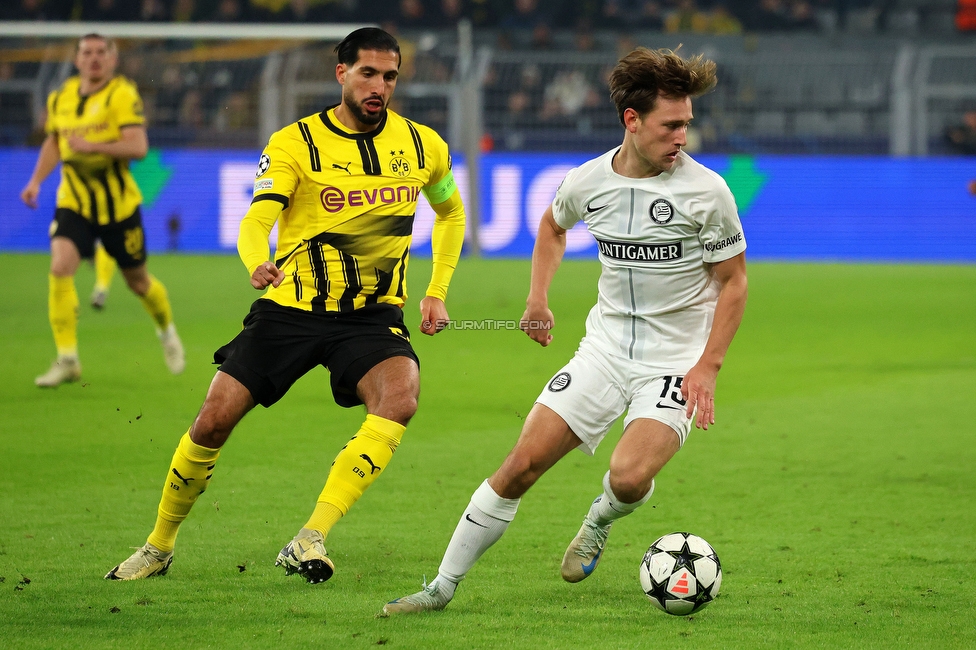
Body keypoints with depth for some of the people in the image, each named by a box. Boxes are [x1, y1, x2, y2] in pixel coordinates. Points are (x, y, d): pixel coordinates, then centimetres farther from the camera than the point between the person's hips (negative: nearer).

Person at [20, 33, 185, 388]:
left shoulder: (123, 95, -12)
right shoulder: (61, 97, 5)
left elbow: (138, 146, -21)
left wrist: (92, 146, -30)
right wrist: (36, 181, 11)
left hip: (118, 203, -3)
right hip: (74, 200, 3)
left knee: (137, 280, 11)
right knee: (60, 267, -19)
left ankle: (167, 331, 43)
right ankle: (67, 360, -12)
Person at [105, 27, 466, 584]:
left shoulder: (423, 145, 3)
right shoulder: (295, 143, -6)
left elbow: (451, 210, 23)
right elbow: (258, 219, -19)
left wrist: (437, 293, 13)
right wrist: (257, 263, -42)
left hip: (373, 317, 1)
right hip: (291, 309, -1)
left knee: (401, 394, -31)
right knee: (214, 420, -8)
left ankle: (311, 540, -32)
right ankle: (160, 546, 17)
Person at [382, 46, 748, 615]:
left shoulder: (707, 190, -14)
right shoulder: (588, 182, -3)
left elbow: (733, 281, -5)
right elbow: (553, 226, 22)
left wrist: (708, 366, -12)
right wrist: (538, 298, 13)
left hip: (676, 359, -3)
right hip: (606, 348, 3)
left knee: (630, 476, -26)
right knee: (524, 462, -4)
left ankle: (601, 521, 13)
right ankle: (444, 586, 9)